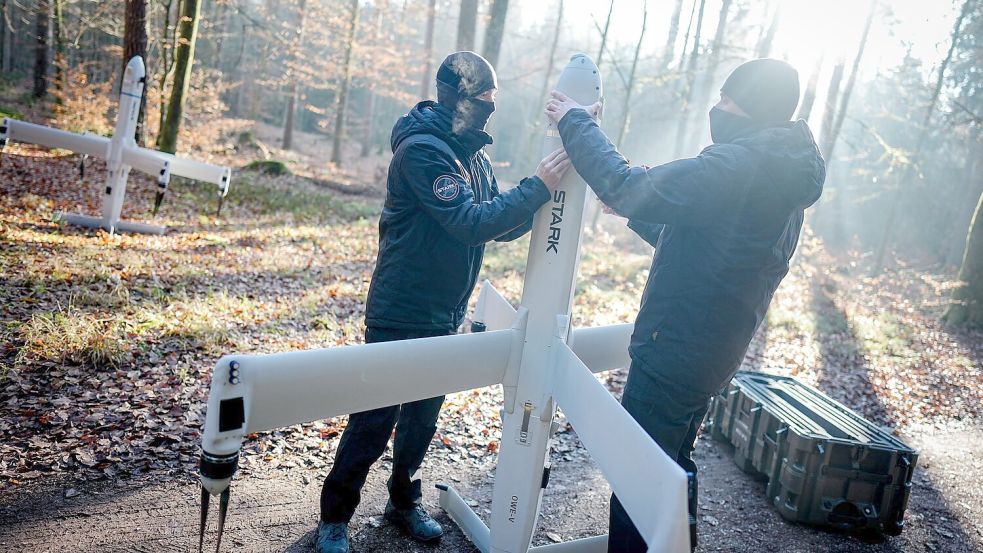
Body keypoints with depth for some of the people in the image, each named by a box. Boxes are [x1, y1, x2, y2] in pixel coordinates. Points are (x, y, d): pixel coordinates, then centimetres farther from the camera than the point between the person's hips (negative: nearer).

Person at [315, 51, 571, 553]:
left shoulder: (473, 155, 7)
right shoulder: (422, 149, -19)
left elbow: (498, 226, 8)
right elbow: (470, 223, -27)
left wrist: (538, 199, -7)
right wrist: (536, 187, -27)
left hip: (443, 319, 8)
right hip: (400, 317, -7)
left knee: (422, 418, 19)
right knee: (373, 422, 3)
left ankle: (404, 501, 38)